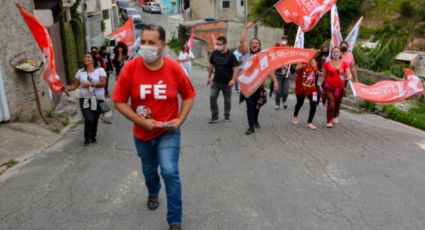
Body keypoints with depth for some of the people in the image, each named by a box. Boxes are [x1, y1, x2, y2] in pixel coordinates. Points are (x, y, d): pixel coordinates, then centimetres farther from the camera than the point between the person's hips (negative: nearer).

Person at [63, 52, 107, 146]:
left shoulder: (100, 70, -2)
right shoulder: (80, 72, 8)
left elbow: (103, 83, -14)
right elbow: (75, 85, 7)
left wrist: (91, 84, -23)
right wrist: (66, 88, -10)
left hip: (98, 99, -1)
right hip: (85, 99, 1)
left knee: (95, 119, 7)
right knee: (89, 119, -12)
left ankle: (93, 137, 26)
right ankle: (87, 138, 7)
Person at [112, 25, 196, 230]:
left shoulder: (174, 68, -16)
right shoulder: (130, 68, -17)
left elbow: (189, 96, -2)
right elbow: (119, 101, -11)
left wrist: (180, 119, -14)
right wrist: (141, 121, -20)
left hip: (168, 132, -2)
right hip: (142, 133, 2)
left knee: (170, 173, -14)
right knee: (149, 170, 24)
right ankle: (153, 194, 59)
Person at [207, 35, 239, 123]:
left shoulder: (230, 55, -11)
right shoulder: (214, 53, 1)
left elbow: (235, 68, -11)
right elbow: (211, 66, 12)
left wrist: (233, 79, -22)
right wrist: (209, 77, 12)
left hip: (227, 82, -3)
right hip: (216, 81, 3)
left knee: (227, 99, 9)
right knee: (212, 97, -5)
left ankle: (227, 116, 26)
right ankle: (214, 116, 6)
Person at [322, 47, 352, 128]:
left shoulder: (344, 64, -1)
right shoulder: (327, 64, -4)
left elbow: (349, 74, -6)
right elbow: (324, 76, 4)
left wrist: (348, 77, -29)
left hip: (340, 87, 3)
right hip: (329, 87, -2)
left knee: (337, 104, 16)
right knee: (331, 104, -13)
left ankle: (335, 116, 44)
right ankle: (329, 121, 0)